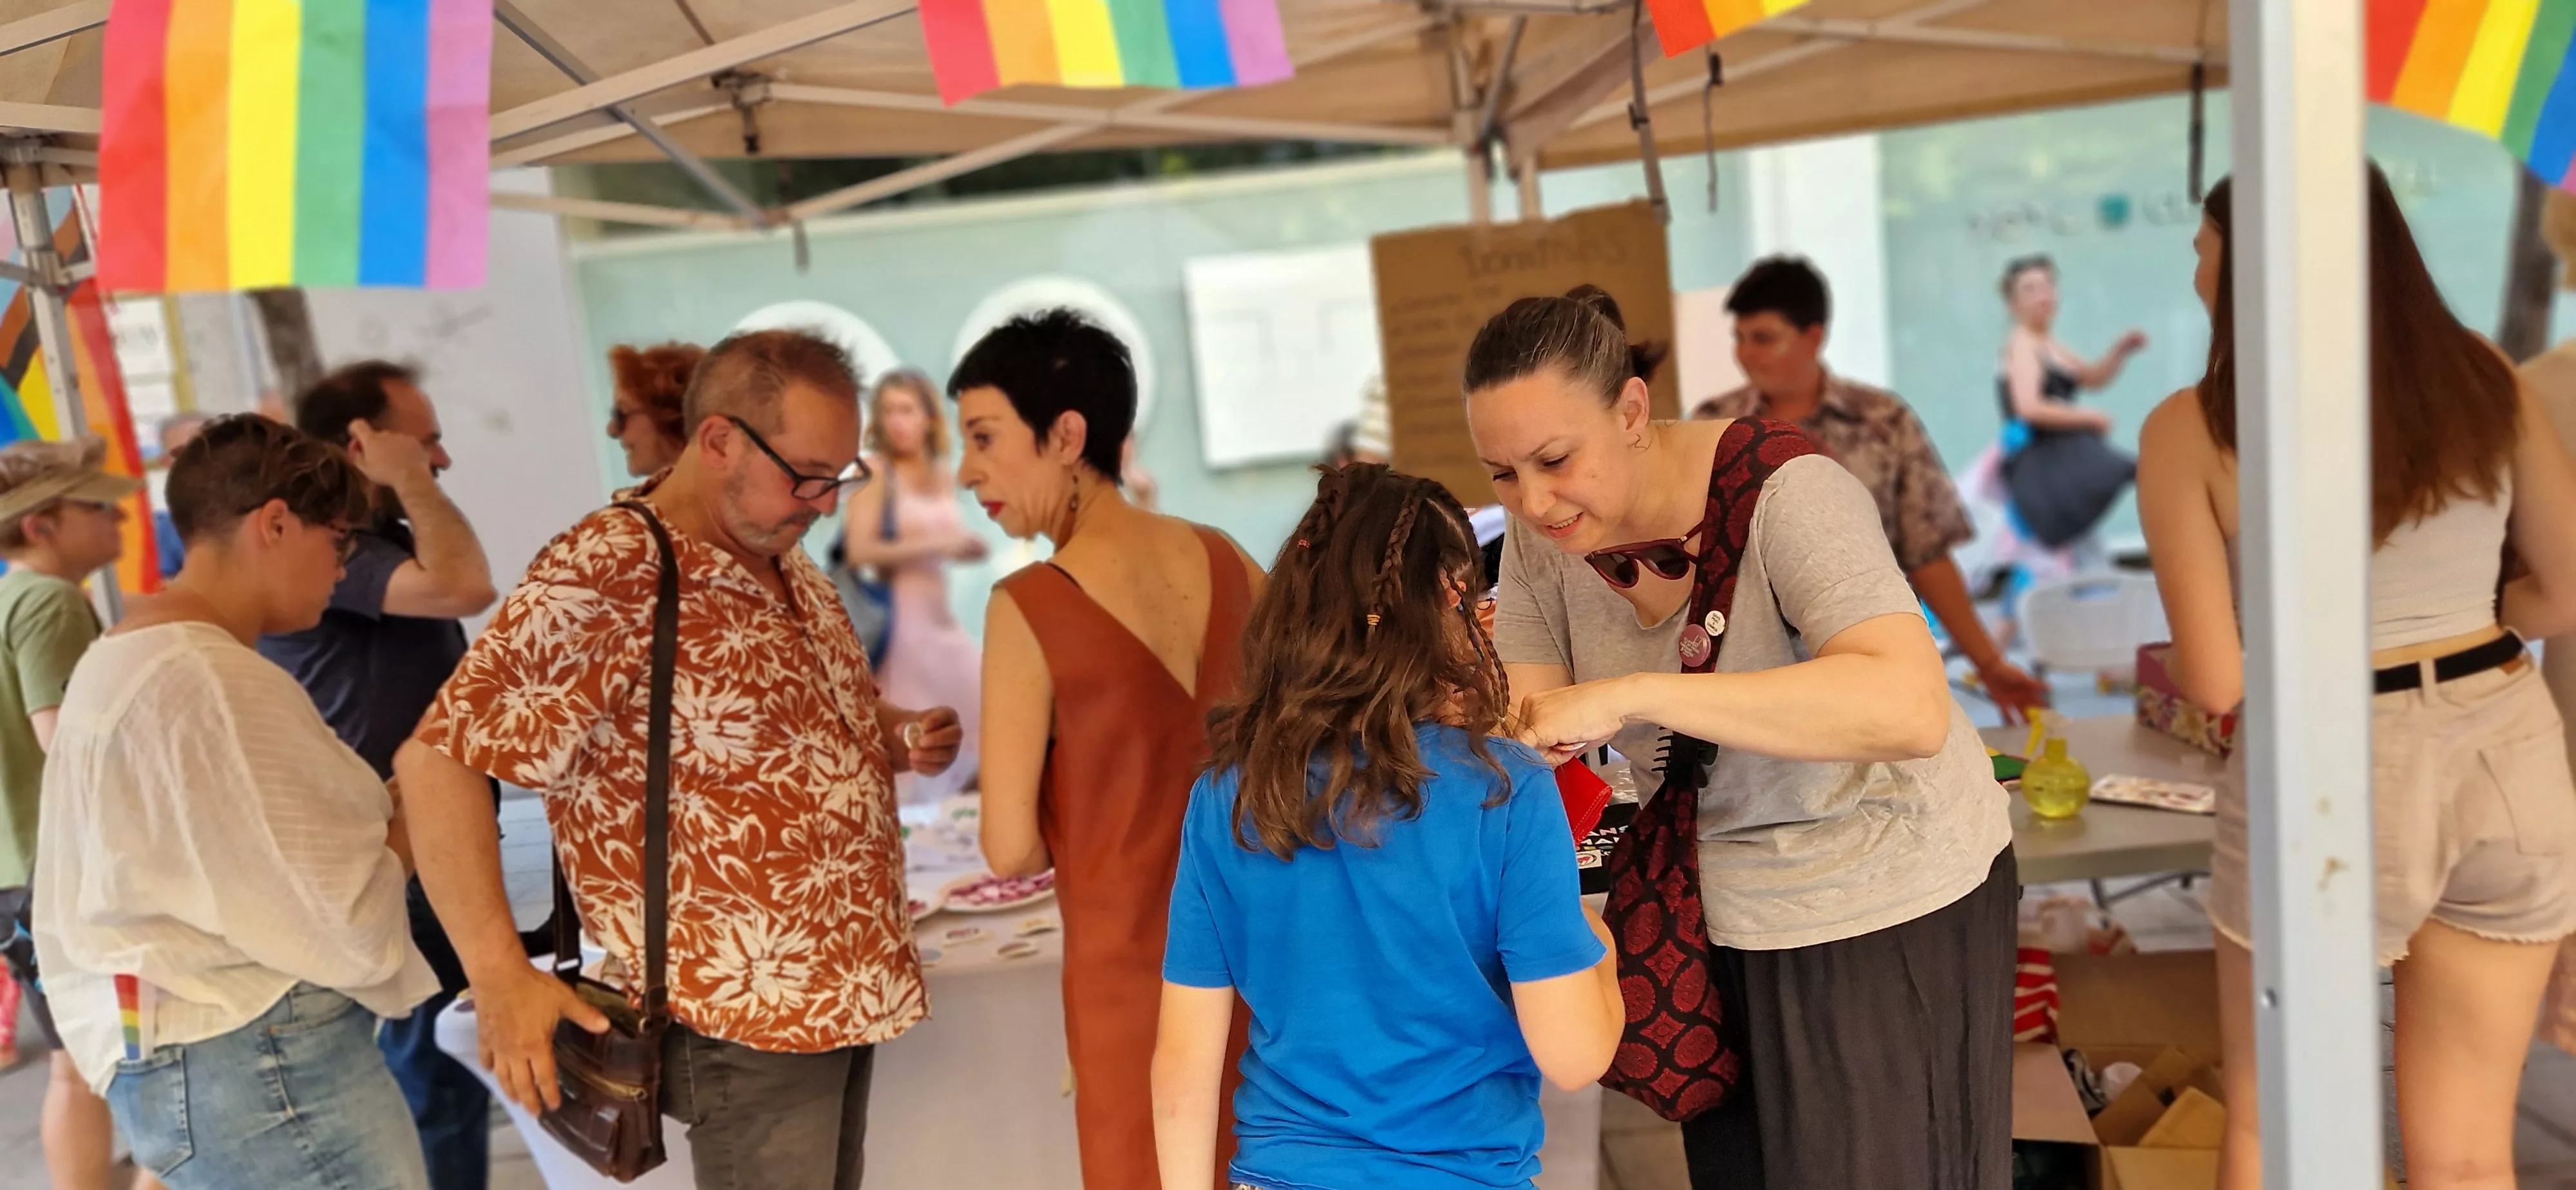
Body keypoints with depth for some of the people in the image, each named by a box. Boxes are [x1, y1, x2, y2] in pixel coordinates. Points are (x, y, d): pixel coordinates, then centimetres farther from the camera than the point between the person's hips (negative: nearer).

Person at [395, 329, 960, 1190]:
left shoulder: (786, 561, 8)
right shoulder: (606, 577, -18)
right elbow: (437, 760, -20)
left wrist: (898, 740, 2)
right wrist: (500, 976, -23)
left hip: (849, 987, 8)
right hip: (747, 1013, -8)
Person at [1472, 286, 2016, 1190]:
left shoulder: (1787, 495, -25)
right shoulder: (1542, 536, -7)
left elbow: (1911, 709, -39)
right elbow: (1525, 725, -9)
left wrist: (1633, 696, -43)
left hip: (1887, 907, -5)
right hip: (1720, 920, 6)